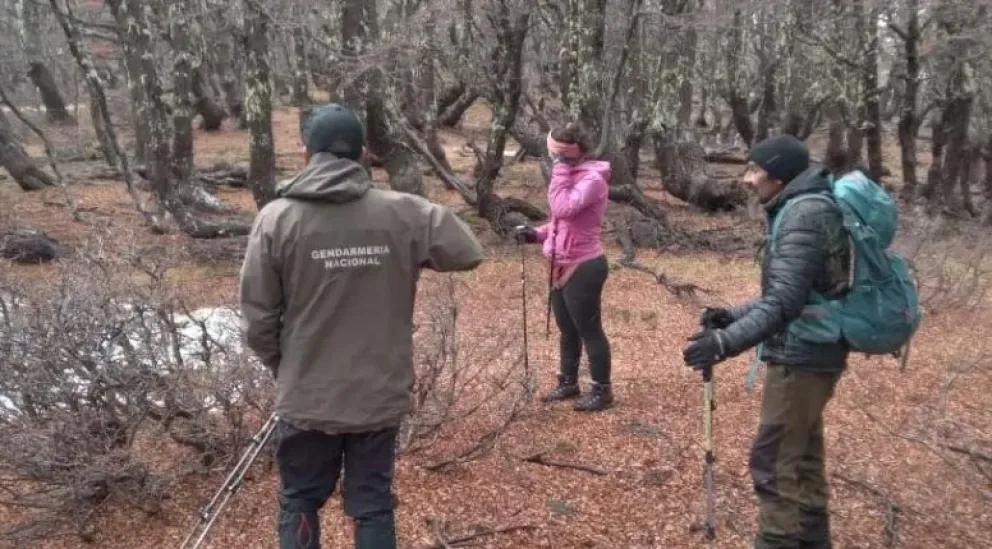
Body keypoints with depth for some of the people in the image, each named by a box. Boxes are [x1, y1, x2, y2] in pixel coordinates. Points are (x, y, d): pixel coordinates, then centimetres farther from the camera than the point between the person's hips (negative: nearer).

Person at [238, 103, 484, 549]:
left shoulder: (276, 218, -12)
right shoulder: (404, 214, -10)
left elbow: (258, 318, -8)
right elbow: (468, 253, 0)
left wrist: (281, 366, 10)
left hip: (307, 398, 0)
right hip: (380, 395, 1)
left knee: (299, 503, 20)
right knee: (373, 505, 17)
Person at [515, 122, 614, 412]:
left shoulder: (592, 179, -18)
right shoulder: (572, 175, 12)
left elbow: (564, 209, -31)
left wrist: (560, 169, -23)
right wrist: (537, 233, 3)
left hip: (583, 267, -9)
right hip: (563, 266, 9)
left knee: (589, 330, 2)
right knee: (567, 330, 19)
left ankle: (602, 391, 16)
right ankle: (568, 383, 34)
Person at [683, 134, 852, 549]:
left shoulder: (805, 215, -19)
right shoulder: (801, 210, 13)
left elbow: (785, 302, -28)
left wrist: (725, 343, -32)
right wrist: (732, 316, 12)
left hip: (802, 358, -10)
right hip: (808, 354, 10)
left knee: (773, 464, -4)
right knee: (801, 459, 18)